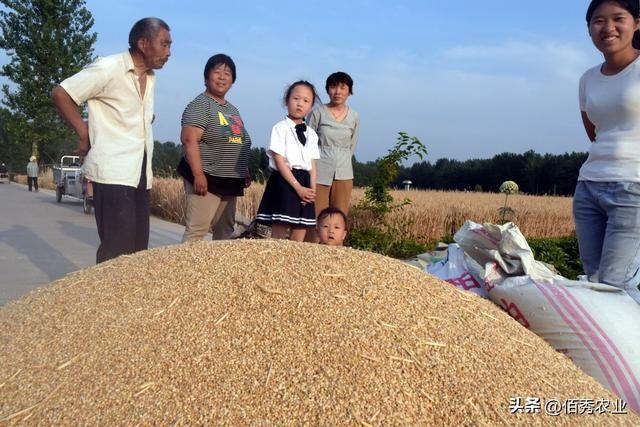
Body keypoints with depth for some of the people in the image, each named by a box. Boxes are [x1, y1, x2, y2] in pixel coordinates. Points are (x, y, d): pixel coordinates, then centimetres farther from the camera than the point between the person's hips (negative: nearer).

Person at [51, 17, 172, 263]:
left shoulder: (150, 77, 14)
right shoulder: (109, 68, -9)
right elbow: (61, 94, -7)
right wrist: (85, 135, -6)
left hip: (140, 173, 8)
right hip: (113, 172, -8)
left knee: (139, 247, 9)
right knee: (117, 249, -8)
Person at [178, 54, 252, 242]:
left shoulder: (232, 109, 18)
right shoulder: (200, 105, -8)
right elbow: (189, 140, -19)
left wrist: (245, 171, 17)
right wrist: (198, 174, -25)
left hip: (229, 181, 9)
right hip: (207, 178, -9)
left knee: (225, 230, 13)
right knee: (197, 229, -12)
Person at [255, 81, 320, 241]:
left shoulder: (311, 134, 14)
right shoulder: (280, 128, -4)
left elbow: (313, 165, 12)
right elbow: (280, 162, -11)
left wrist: (312, 189, -4)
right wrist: (298, 187, -16)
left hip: (305, 184, 6)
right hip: (284, 182, -6)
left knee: (298, 239, 7)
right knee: (278, 235, -6)